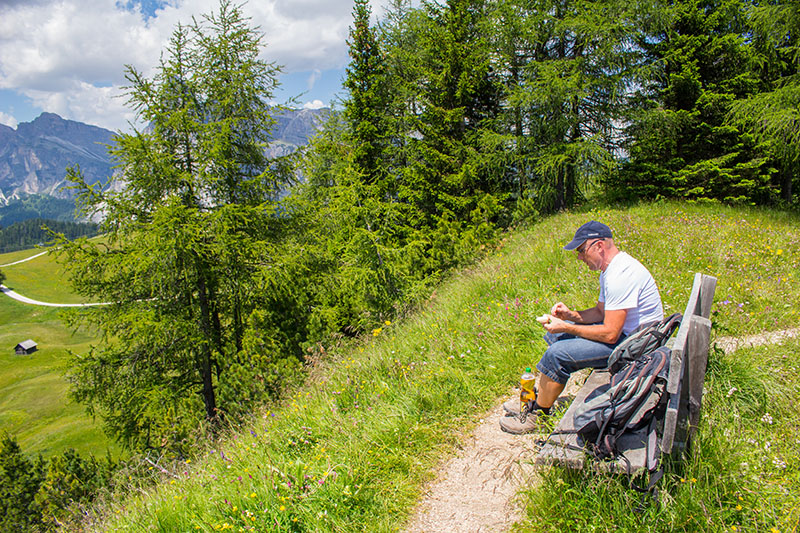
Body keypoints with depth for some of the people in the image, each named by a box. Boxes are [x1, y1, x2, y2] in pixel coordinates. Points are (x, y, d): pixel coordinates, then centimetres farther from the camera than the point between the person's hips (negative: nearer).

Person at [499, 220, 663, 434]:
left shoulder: (621, 276, -26)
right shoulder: (611, 269, 8)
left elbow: (610, 334, -28)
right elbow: (601, 311, 16)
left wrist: (566, 328, -19)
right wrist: (571, 315, -1)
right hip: (622, 330, 11)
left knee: (558, 354, -20)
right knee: (555, 335, 11)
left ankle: (537, 413, 0)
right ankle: (536, 398, 16)